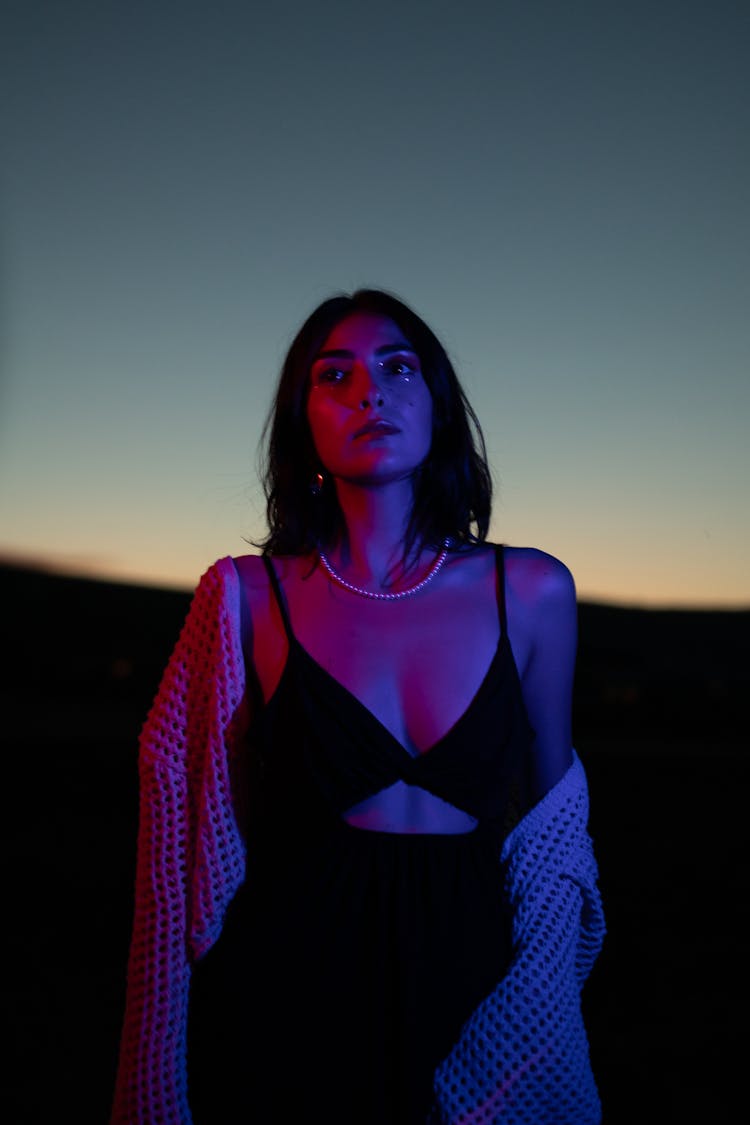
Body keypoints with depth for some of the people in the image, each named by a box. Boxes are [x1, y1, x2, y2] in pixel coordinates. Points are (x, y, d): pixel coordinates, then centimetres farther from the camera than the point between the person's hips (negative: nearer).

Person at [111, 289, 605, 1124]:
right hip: (288, 989, -1)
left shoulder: (532, 593, -3)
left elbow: (548, 805, 9)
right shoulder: (244, 596, -6)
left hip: (464, 985, 2)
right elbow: (194, 826, 1)